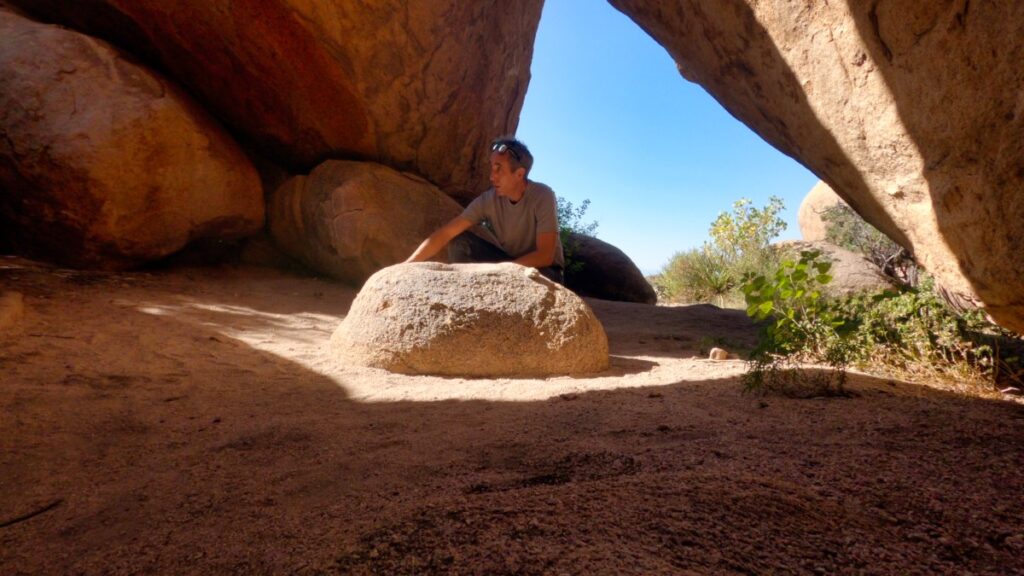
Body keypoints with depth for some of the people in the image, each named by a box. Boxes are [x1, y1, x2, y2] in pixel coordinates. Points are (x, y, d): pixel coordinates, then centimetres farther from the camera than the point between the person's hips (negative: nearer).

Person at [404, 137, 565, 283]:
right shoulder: (488, 200, -14)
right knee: (460, 241, -15)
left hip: (543, 270, -3)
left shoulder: (543, 196, -24)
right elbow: (445, 233, -16)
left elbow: (545, 256, -28)